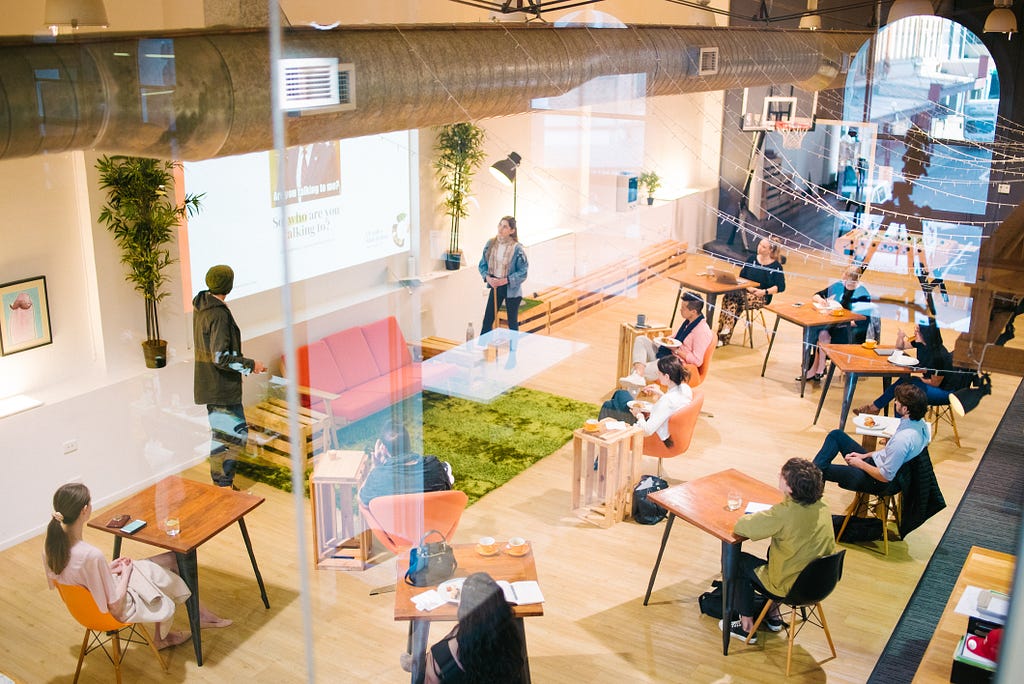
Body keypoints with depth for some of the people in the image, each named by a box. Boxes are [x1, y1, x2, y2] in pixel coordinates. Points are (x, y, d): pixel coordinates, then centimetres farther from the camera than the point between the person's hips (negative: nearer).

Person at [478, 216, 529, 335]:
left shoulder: (517, 248, -15)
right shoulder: (490, 244, -2)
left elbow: (523, 272, -13)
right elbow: (482, 265, 6)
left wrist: (505, 280, -21)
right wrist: (488, 277, -13)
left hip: (511, 289, -3)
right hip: (495, 286, 4)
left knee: (512, 323, 10)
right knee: (487, 321, 4)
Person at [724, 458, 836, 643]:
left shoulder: (784, 514, -30)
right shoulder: (823, 509, -7)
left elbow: (740, 527, -24)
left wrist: (756, 516, -1)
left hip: (789, 589, -7)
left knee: (739, 561, 14)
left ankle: (747, 626, 22)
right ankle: (773, 614, 39)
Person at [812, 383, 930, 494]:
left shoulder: (903, 439, -33)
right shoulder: (919, 424, -5)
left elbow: (885, 477, -27)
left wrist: (860, 464, -13)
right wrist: (865, 455, 8)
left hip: (876, 483, -9)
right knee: (836, 435, 9)